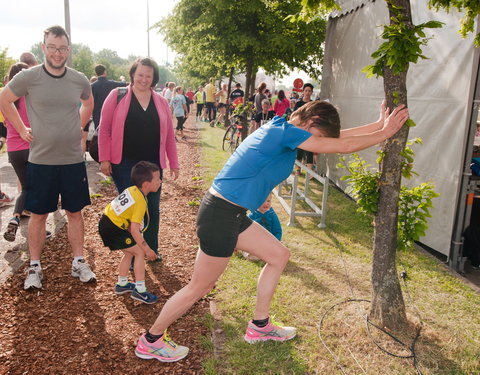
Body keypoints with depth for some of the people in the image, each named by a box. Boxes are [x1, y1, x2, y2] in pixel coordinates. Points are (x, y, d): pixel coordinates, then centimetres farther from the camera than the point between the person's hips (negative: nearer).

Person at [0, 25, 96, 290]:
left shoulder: (79, 80, 1)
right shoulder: (28, 77, -7)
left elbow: (88, 104, 22)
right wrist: (22, 130, 2)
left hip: (73, 160, 2)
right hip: (40, 160, -2)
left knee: (75, 212, 10)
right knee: (39, 214, 8)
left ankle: (78, 262, 23)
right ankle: (34, 267, 22)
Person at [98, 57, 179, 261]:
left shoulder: (161, 102, 8)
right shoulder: (117, 96, -2)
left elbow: (169, 134, 11)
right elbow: (104, 129, -3)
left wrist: (173, 163, 10)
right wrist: (104, 159, -8)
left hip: (153, 164, 4)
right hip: (124, 164, -3)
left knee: (153, 208, 10)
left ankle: (152, 250, 27)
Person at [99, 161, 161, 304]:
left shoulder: (132, 190, 5)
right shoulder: (140, 202, -21)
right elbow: (134, 230, -23)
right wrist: (147, 249, -14)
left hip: (107, 221, 9)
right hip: (113, 229, -9)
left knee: (130, 252, 21)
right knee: (139, 252, -3)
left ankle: (122, 284, 34)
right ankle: (139, 290, 2)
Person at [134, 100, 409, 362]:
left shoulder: (281, 130, 12)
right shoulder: (287, 132, -16)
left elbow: (339, 137, 17)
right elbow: (344, 146, -11)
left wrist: (379, 125, 18)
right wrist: (385, 133, 3)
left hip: (233, 214, 10)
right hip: (220, 215, -10)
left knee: (279, 255, 17)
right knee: (200, 288, 4)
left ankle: (259, 326, 31)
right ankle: (150, 341, 25)